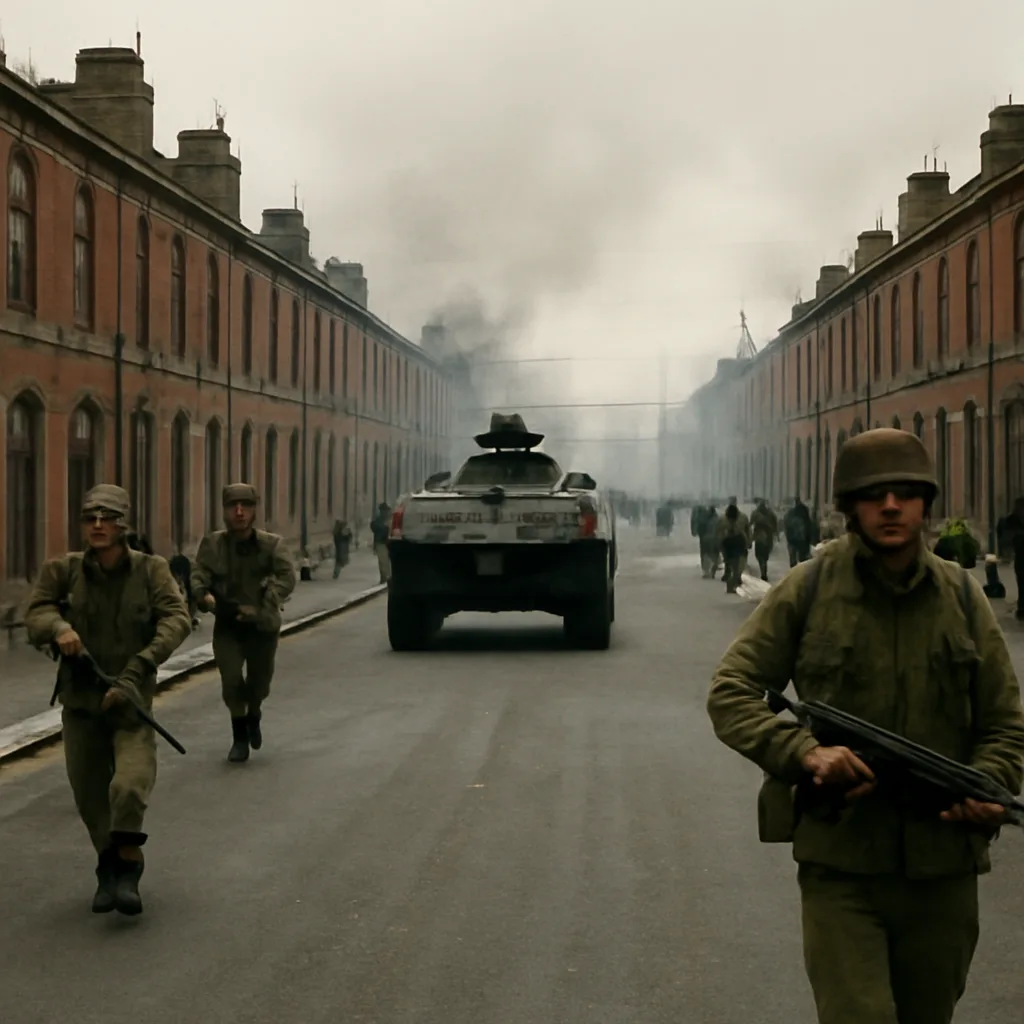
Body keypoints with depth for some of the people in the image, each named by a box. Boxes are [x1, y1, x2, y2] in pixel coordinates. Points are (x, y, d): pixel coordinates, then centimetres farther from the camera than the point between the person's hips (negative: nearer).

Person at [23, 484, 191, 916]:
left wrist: (136, 670, -24)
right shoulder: (63, 569, -3)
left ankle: (127, 869, 1)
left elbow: (175, 619, -14)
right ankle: (110, 868, 35)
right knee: (90, 795, 11)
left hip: (131, 698, -2)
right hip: (79, 699, 2)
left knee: (130, 786, -21)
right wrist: (59, 627, -30)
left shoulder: (151, 569, -7)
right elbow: (36, 613, -6)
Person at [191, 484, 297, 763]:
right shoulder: (212, 544, -4)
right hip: (227, 625, 0)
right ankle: (239, 737, 7)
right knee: (231, 678, -14)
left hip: (262, 625, 0)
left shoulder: (271, 544, -9)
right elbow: (198, 575, -11)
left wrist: (260, 608, -32)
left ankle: (253, 715, 46)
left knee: (260, 680, 10)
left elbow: (287, 578, -20)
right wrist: (205, 596, -34)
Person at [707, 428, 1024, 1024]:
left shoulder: (961, 596, 5)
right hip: (841, 861, -3)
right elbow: (730, 693, -2)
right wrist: (803, 752, -19)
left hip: (943, 865, 3)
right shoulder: (808, 590, -1)